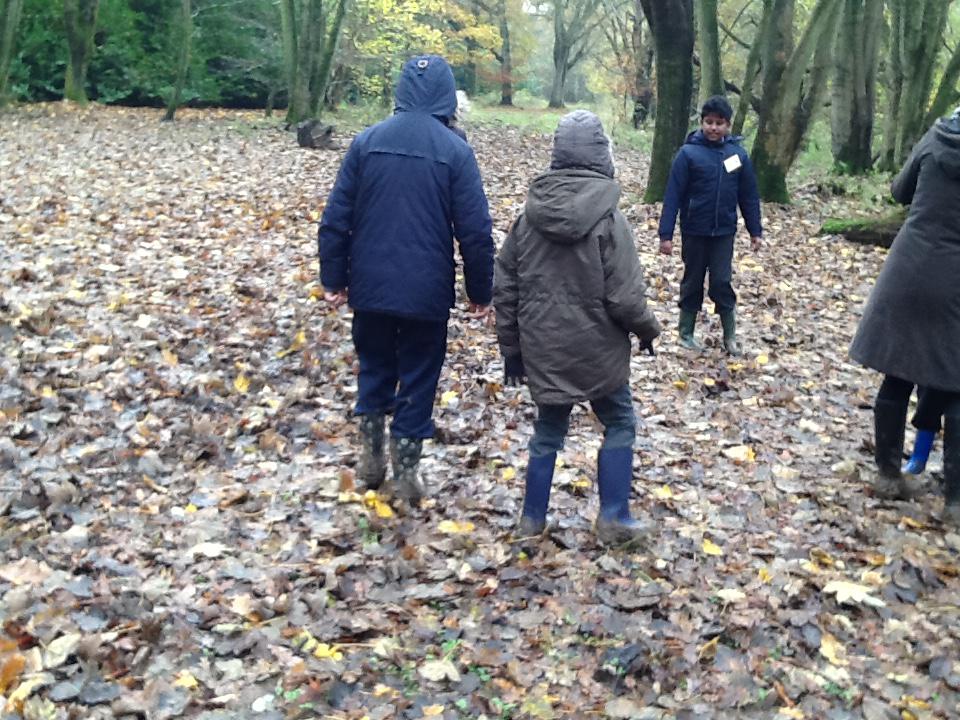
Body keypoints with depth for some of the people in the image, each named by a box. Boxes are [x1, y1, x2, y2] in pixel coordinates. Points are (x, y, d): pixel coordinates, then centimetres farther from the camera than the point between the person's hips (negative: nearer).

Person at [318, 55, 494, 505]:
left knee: (374, 369, 21)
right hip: (427, 293, -2)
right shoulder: (455, 151, -8)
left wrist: (333, 278, 8)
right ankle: (405, 475, 16)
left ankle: (370, 458, 25)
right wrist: (480, 291, 2)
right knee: (417, 379, 10)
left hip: (370, 287, 3)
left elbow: (335, 218, 0)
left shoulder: (366, 142, 0)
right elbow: (476, 231, -8)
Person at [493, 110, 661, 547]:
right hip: (596, 349, -4)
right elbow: (625, 297, -16)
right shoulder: (607, 218, -15)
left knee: (548, 430, 17)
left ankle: (532, 519, 25)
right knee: (619, 424, 15)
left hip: (544, 350, 4)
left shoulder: (530, 215, -1)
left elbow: (504, 287, 3)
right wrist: (648, 330, 4)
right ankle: (613, 519, 18)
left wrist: (512, 347, 12)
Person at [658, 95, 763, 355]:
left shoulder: (738, 153, -1)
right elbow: (673, 196, -10)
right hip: (694, 231, -1)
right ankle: (686, 333, 23)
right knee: (692, 282, 10)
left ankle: (730, 336, 14)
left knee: (722, 283, 1)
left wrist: (755, 231, 6)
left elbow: (749, 195, 6)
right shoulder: (688, 153, -10)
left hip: (724, 232, 1)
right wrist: (665, 234, -13)